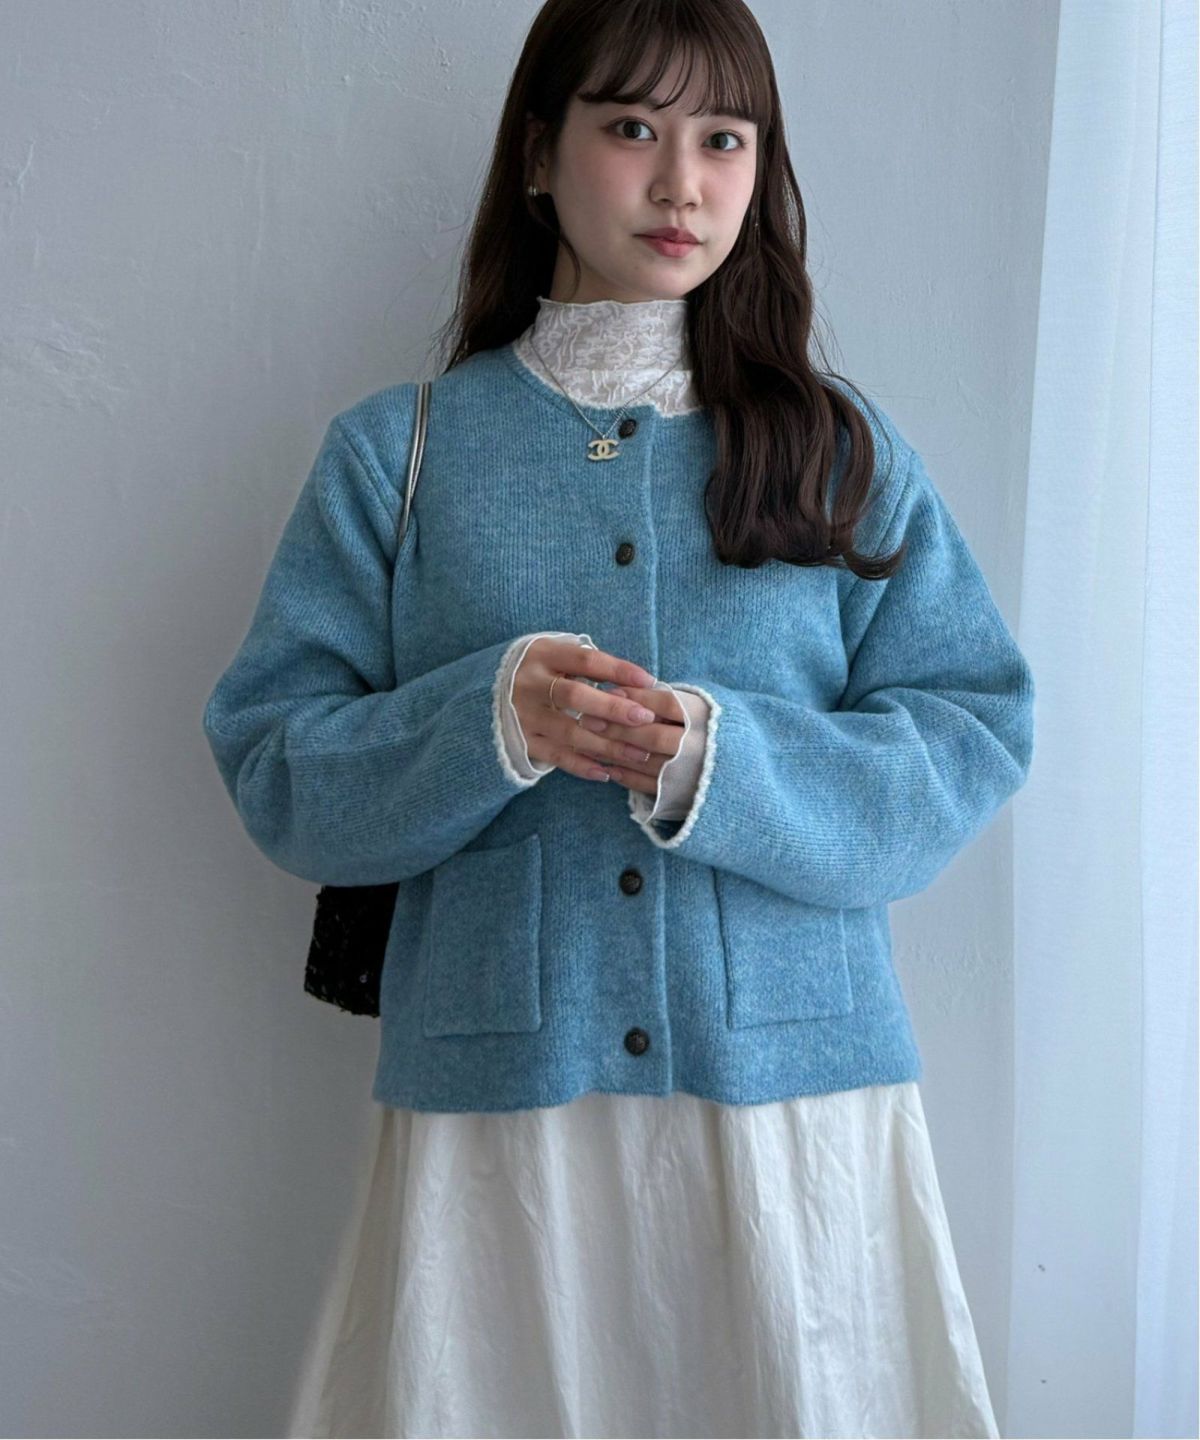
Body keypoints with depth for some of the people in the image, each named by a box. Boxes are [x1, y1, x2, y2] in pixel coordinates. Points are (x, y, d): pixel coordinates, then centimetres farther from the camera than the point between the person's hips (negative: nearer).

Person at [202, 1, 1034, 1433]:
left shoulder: (844, 447, 7)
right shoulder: (396, 452, 5)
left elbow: (972, 743, -1)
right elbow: (274, 767, 0)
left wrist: (724, 761, -18)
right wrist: (488, 721, -19)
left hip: (797, 1087, 1)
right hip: (491, 1097, 0)